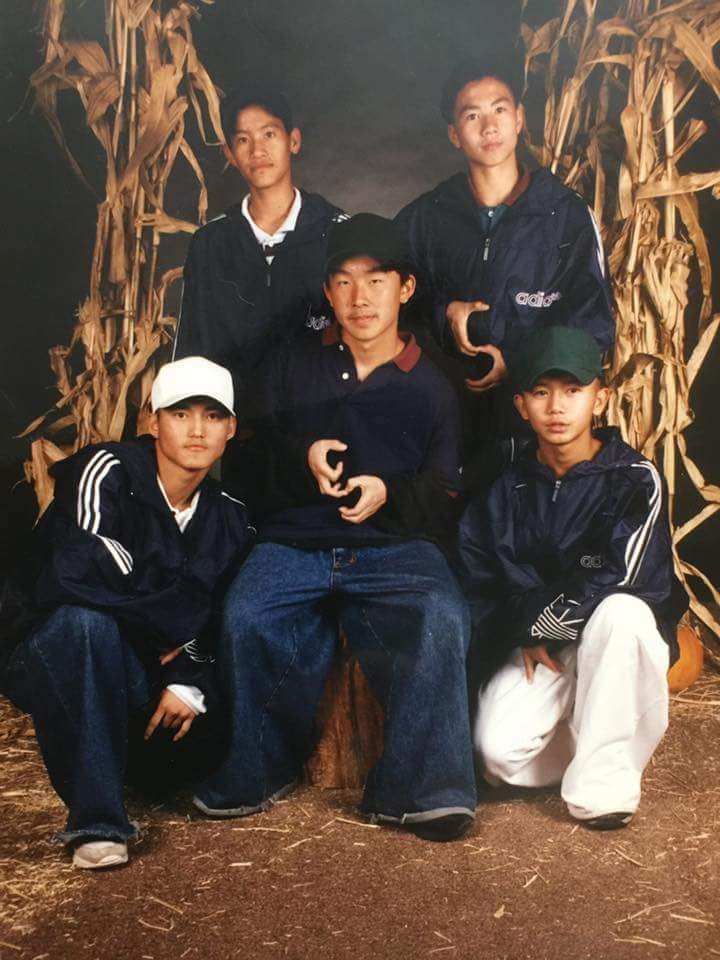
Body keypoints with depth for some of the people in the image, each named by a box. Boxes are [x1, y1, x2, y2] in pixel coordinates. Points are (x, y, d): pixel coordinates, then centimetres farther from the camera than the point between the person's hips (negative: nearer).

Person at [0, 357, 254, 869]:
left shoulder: (228, 519, 5)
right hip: (54, 659, -6)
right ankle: (96, 818, -32)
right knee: (85, 620, -37)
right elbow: (77, 572, -30)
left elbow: (216, 620, 7)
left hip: (143, 675, 6)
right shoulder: (106, 472, -14)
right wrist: (173, 628, -17)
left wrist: (190, 682, -14)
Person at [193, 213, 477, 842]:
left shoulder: (431, 389, 18)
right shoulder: (293, 370, 22)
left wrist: (388, 494, -8)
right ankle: (257, 772, -9)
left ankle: (417, 789, -25)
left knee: (442, 619, -34)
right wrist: (301, 459, -3)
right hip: (295, 541, 1)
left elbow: (446, 502, 13)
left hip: (396, 544, -1)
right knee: (246, 617, -31)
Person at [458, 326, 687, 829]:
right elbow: (480, 583, 5)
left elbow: (616, 579, -20)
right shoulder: (507, 490, 3)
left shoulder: (636, 480, -10)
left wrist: (535, 619, -13)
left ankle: (603, 784, -24)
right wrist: (523, 637, -10)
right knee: (500, 750, -23)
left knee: (620, 612, -38)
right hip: (538, 652, 3)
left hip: (622, 638, -2)